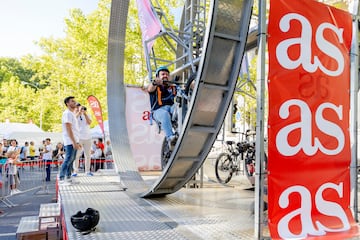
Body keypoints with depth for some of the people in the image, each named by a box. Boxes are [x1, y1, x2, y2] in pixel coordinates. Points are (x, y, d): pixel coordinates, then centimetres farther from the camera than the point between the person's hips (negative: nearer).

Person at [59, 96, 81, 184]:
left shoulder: (72, 113, 19)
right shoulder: (67, 113, -12)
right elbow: (68, 129, -19)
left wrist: (77, 142, 20)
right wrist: (74, 142, -23)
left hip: (74, 141, 10)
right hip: (70, 142, -10)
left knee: (71, 160, 12)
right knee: (68, 160, -9)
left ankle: (68, 178, 19)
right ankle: (61, 179, -3)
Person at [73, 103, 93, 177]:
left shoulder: (87, 115, 11)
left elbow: (89, 122, -8)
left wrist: (85, 113, -15)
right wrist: (79, 112, -24)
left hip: (87, 138, 3)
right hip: (78, 138, -3)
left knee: (88, 155, 5)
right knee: (76, 155, -4)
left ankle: (87, 171, 12)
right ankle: (75, 171, 2)